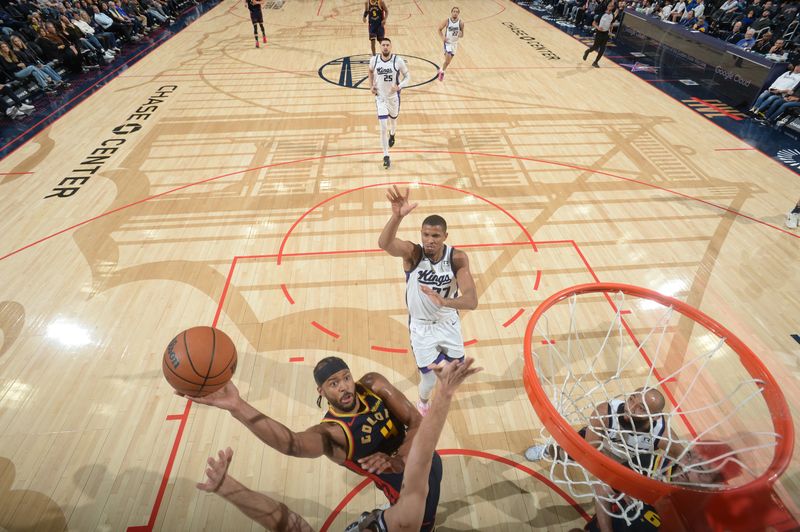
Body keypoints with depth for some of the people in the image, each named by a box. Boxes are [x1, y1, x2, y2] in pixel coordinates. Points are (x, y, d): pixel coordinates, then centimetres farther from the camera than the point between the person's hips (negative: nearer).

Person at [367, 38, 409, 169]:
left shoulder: (398, 60, -13)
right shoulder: (374, 60, -6)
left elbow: (408, 76, -5)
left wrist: (399, 86, -23)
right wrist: (371, 85, 4)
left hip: (394, 97, 0)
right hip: (380, 98, 0)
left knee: (393, 120, 23)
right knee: (383, 128, -10)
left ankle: (392, 135, 61)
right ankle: (386, 156, -2)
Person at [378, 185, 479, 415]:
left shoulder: (457, 258, -21)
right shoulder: (412, 252, -24)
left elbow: (472, 301, -30)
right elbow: (384, 244, -47)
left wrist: (445, 301, -51)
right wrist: (397, 216, -66)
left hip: (449, 322, 2)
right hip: (421, 326, -2)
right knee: (430, 378, 4)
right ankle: (423, 402, 43)